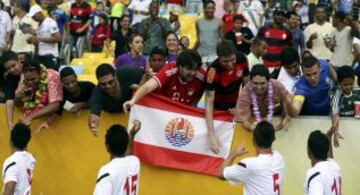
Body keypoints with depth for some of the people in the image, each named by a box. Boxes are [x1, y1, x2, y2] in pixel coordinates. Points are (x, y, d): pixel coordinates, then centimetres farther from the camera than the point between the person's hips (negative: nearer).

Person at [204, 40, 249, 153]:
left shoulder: (242, 59, -22)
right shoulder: (213, 71, -35)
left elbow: (246, 84, -4)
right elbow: (209, 104, -36)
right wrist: (211, 134, -44)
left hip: (235, 105, 4)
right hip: (218, 107, -4)